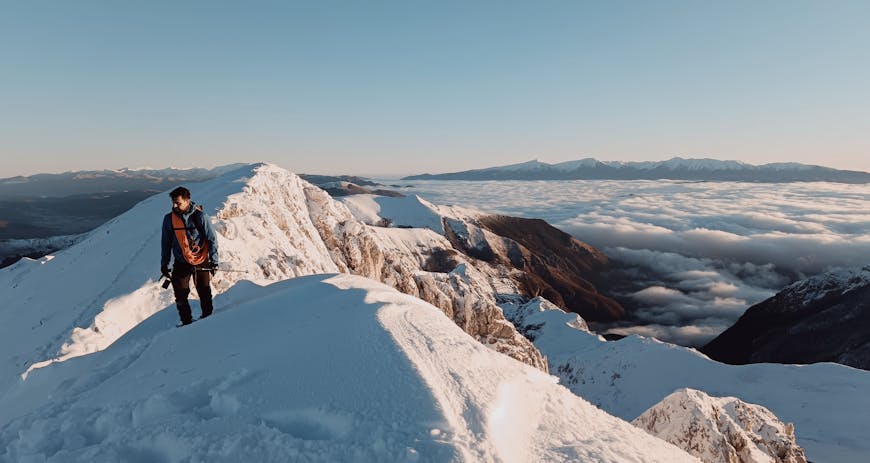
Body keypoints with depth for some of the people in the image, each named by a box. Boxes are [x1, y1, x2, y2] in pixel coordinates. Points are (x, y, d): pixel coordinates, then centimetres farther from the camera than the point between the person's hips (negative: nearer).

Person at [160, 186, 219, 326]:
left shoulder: (200, 216, -12)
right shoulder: (169, 219, -3)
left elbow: (212, 239, -6)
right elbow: (166, 243, 8)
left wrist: (214, 260, -8)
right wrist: (164, 264, 9)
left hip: (201, 261, -2)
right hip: (181, 263, 2)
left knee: (204, 293, 10)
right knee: (180, 296, -1)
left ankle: (208, 317, 29)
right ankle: (187, 322, 14)